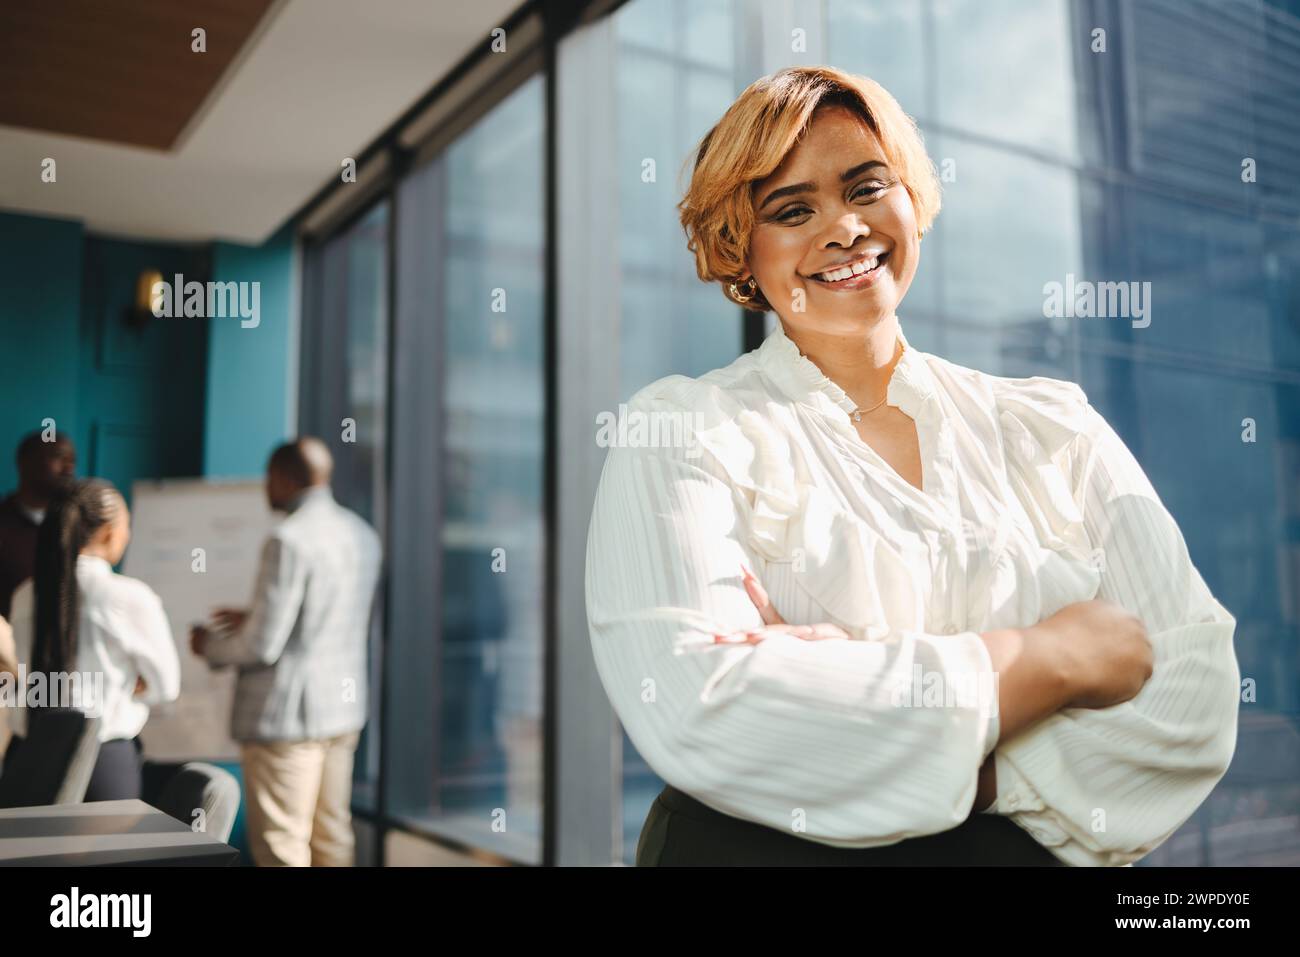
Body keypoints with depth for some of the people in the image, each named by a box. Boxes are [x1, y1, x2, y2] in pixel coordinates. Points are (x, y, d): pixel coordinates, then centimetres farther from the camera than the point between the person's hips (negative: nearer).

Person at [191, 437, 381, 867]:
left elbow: (263, 646, -18)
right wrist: (255, 618, 22)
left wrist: (210, 646, 1)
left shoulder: (288, 542, -19)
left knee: (280, 847, 2)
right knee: (332, 839, 17)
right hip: (343, 705, 8)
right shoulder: (361, 534, 6)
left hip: (286, 715, -8)